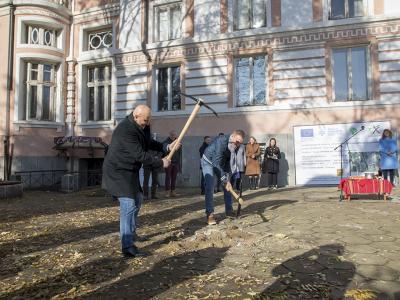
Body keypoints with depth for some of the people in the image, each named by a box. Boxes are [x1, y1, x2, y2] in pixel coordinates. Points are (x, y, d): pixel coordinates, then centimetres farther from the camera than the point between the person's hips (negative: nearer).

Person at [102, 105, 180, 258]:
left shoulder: (142, 126, 2)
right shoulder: (126, 130, -27)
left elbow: (149, 143, 14)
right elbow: (140, 155, -28)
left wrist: (166, 147, -1)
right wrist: (161, 162, -19)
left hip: (129, 171, 10)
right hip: (118, 171, -10)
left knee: (136, 199, 20)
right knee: (128, 205, -14)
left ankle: (131, 233, 38)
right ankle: (127, 246, -9)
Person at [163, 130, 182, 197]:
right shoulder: (166, 142, 0)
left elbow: (180, 153, 12)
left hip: (176, 162, 3)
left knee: (174, 178, 6)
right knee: (168, 177, -2)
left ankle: (172, 191, 12)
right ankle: (167, 191, 2)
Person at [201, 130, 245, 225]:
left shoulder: (234, 146, -14)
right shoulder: (221, 141, -37)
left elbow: (227, 162, -5)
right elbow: (216, 163, -40)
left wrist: (227, 178, -14)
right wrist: (224, 180, -40)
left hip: (220, 164, 7)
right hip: (208, 162, -7)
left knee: (228, 186, 3)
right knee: (210, 187, -18)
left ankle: (229, 210, 15)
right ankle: (209, 214, -12)